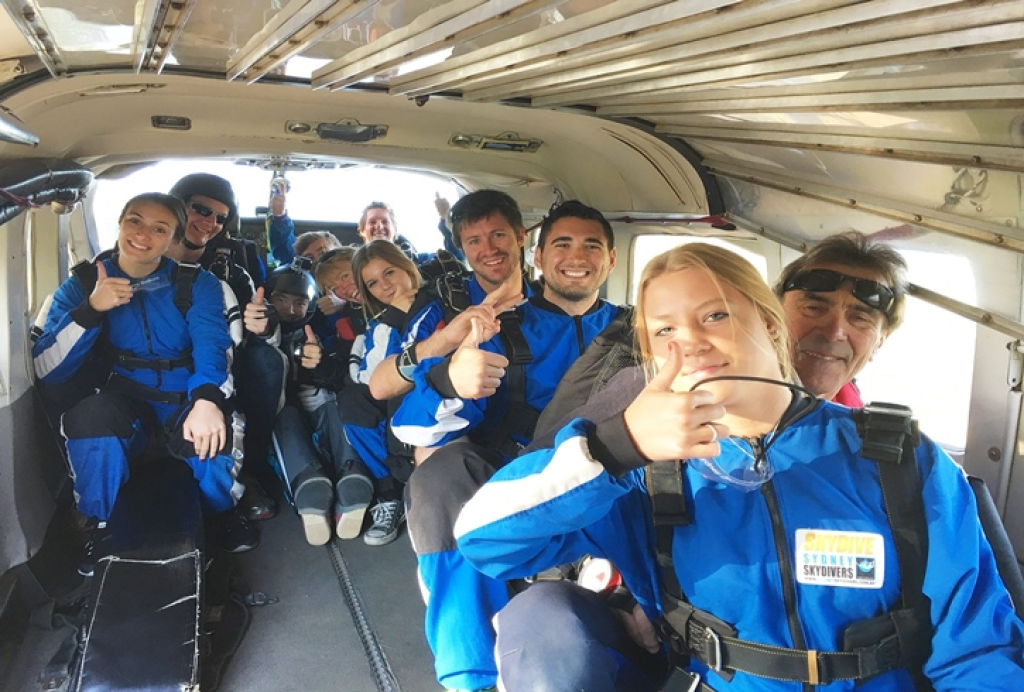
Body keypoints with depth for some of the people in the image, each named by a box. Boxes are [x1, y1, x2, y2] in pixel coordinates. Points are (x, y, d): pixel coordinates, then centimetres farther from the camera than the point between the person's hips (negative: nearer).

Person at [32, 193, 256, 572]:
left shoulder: (198, 284, -2)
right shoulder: (81, 286, 1)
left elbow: (211, 344, -18)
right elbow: (47, 369, -6)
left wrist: (206, 400, -40)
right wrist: (91, 309, -21)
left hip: (188, 398, -1)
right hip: (126, 397, 1)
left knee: (211, 435, -34)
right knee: (88, 418, -33)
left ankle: (223, 512, -1)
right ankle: (103, 525, -7)